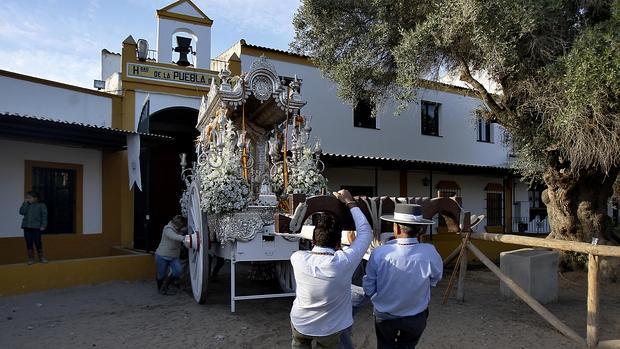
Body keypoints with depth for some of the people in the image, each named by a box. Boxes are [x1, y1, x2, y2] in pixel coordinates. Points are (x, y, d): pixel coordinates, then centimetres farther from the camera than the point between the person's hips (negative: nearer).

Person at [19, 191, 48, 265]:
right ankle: (31, 258, 13)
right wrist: (25, 203, -5)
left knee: (37, 242, -2)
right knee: (29, 243, 5)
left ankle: (41, 257, 12)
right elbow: (22, 212, -5)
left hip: (36, 227, -4)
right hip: (26, 226, 4)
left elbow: (44, 216, -3)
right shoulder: (26, 205, 12)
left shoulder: (41, 205, 0)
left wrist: (43, 225, -10)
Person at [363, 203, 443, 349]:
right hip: (417, 317, 1)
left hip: (384, 316, -1)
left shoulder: (379, 253, -28)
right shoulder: (430, 253, -26)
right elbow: (435, 280, -5)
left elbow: (369, 289, -15)